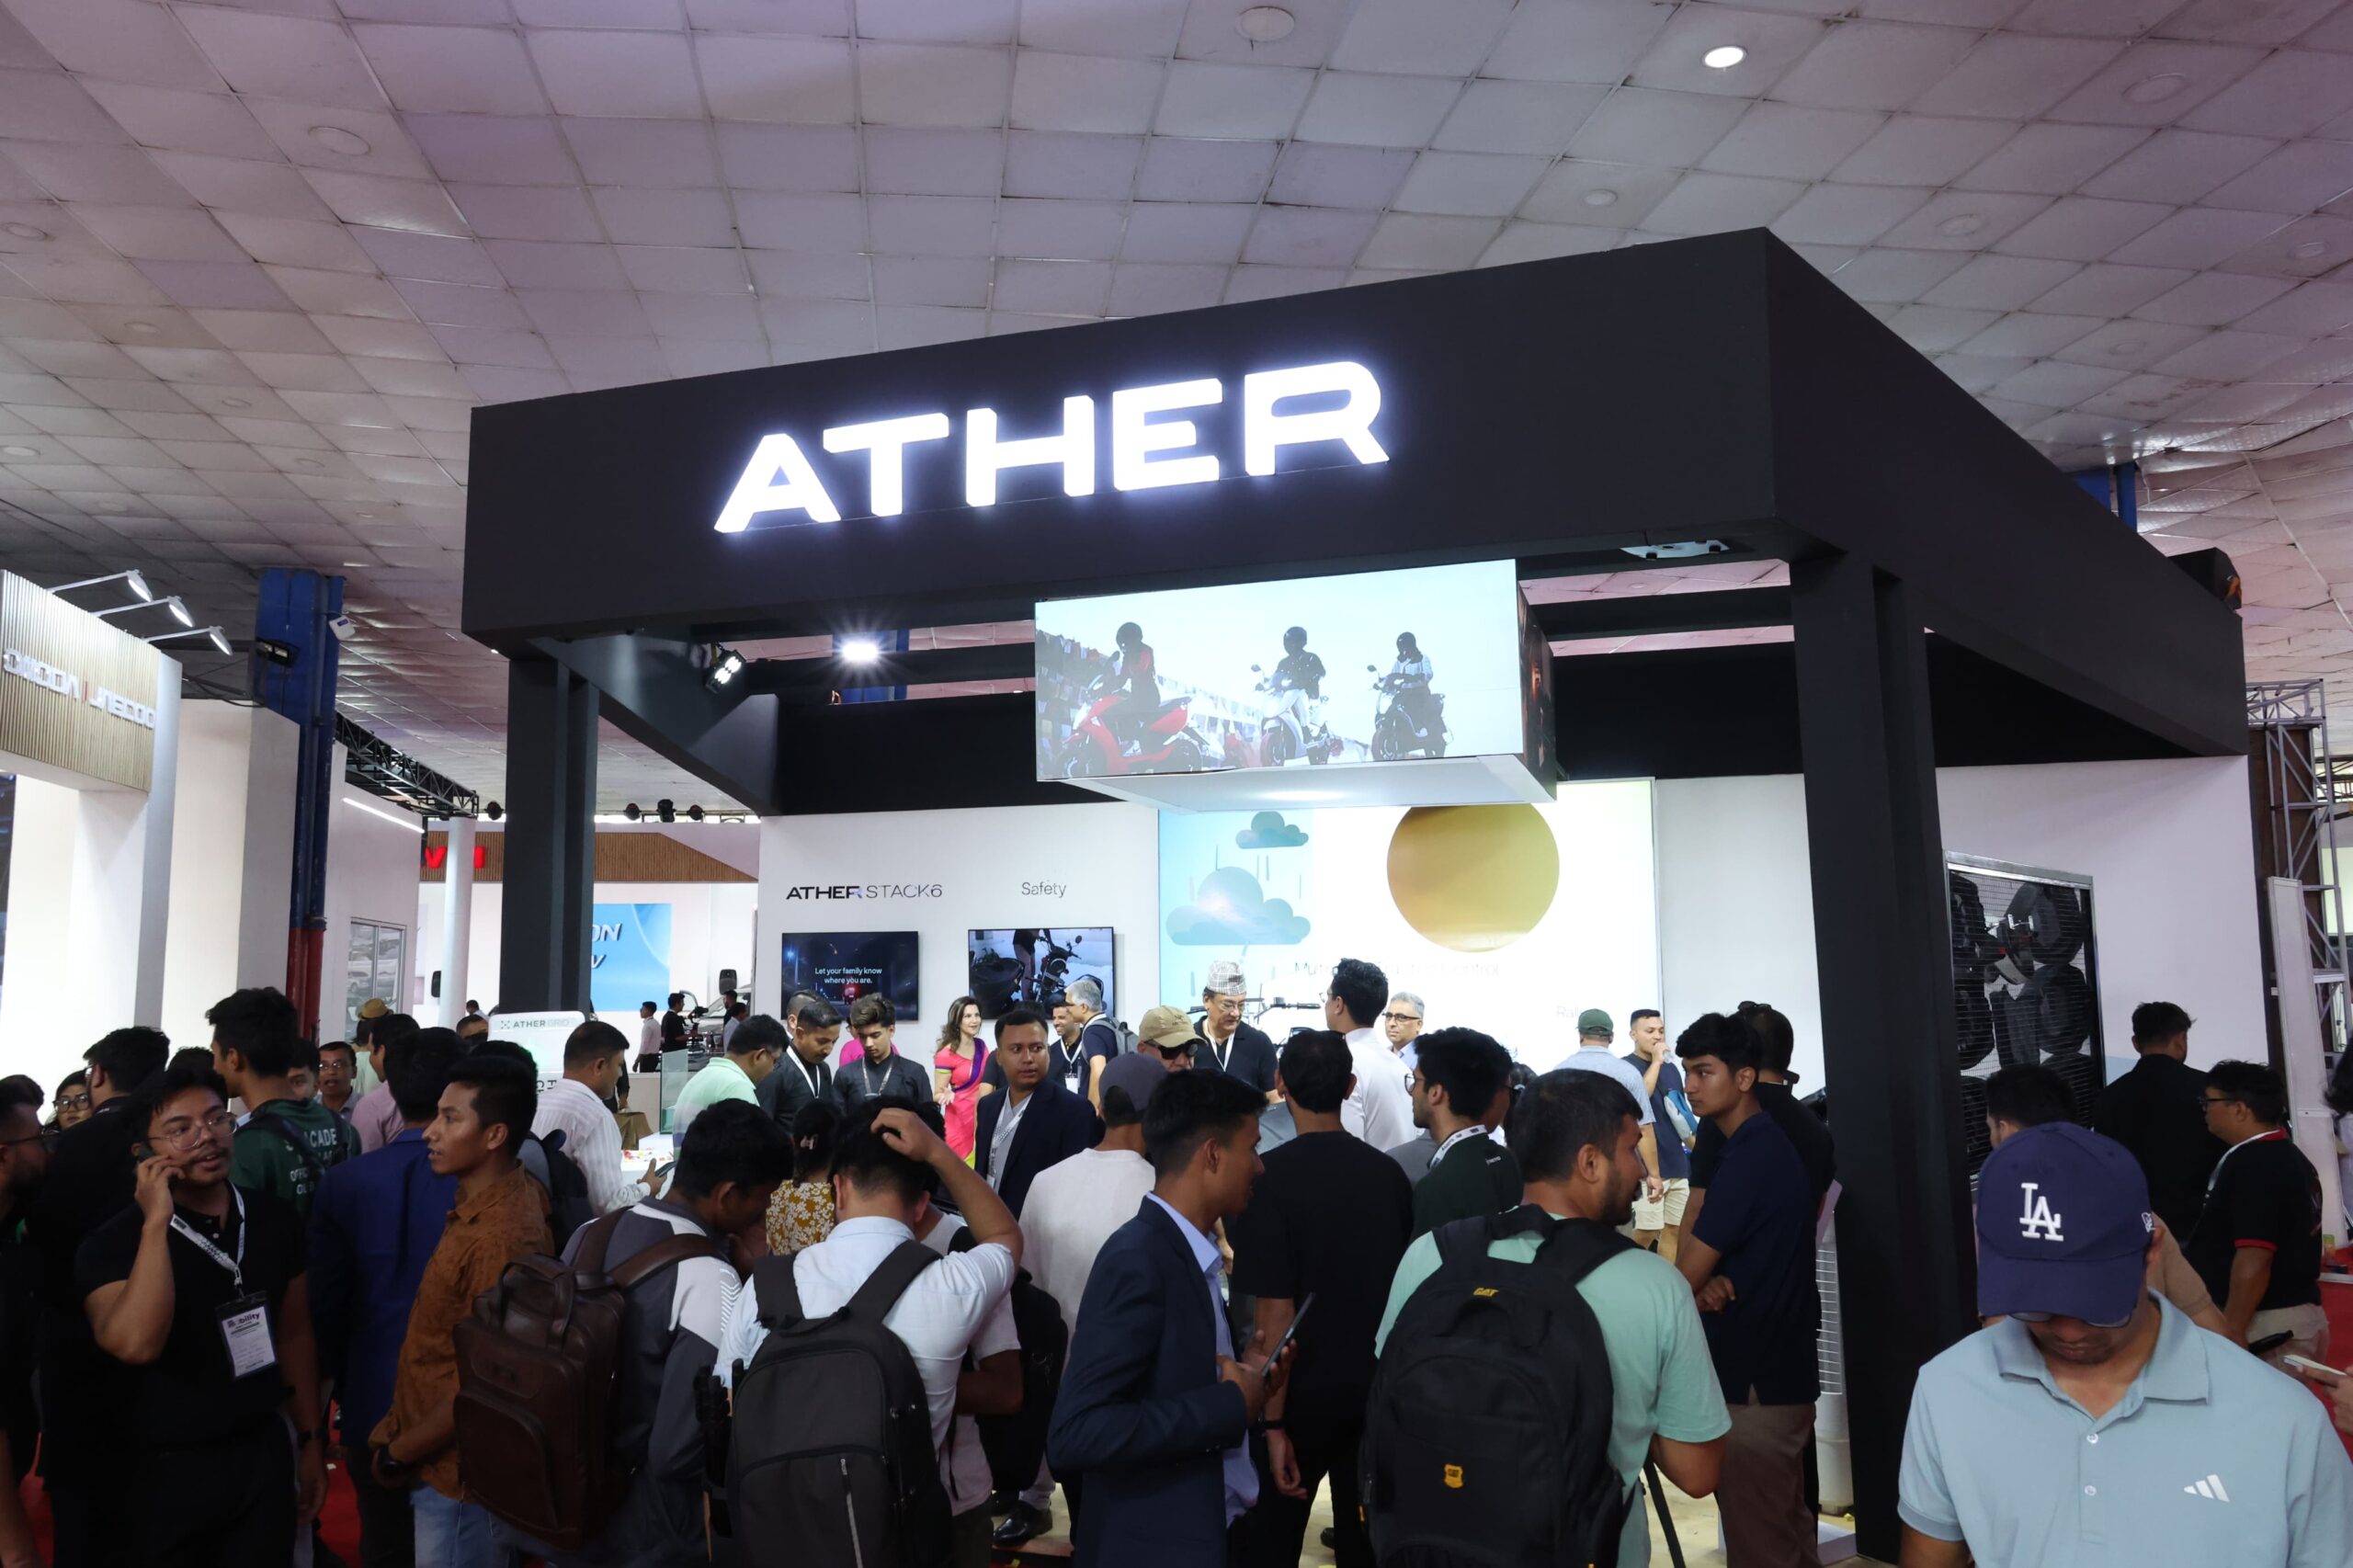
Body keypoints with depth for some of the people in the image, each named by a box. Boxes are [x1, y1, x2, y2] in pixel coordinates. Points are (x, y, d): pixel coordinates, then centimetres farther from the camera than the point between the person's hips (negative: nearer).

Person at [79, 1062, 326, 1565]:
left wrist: (309, 1439, 11)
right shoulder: (116, 1241, -14)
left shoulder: (275, 1217, -2)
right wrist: (156, 1222, -30)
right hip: (164, 1470, -3)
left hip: (265, 1453, 4)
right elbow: (136, 1344, -31)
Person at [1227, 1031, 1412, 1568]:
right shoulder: (1389, 1172, -3)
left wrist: (1272, 1422, -14)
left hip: (1303, 1392, -4)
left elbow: (1277, 1312, -19)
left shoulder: (1270, 1177, -17)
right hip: (1379, 1386, 5)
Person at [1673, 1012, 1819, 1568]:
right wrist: (1712, 1285, -8)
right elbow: (1729, 1255, 12)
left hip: (1755, 1380, -10)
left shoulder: (1749, 1156, -20)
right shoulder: (1769, 1145, 10)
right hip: (1779, 1369, 10)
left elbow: (1684, 1277, -18)